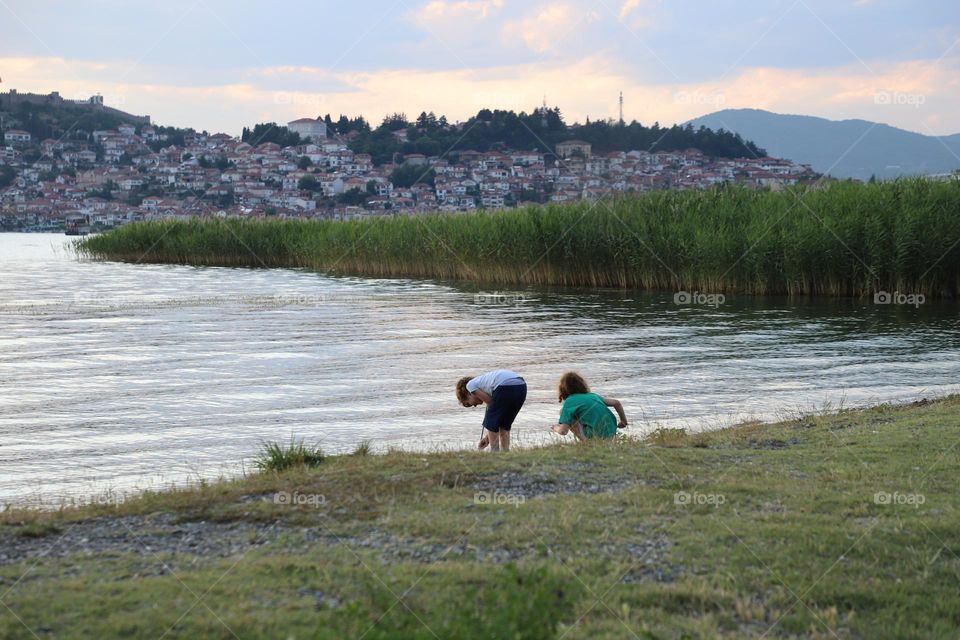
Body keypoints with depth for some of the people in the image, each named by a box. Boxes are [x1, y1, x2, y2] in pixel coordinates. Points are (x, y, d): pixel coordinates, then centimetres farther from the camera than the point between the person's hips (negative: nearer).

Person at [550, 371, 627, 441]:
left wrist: (556, 428, 15)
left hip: (596, 435, -7)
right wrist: (623, 421, 29)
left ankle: (584, 441, -3)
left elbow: (563, 431, -8)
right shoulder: (592, 395, 19)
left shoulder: (569, 401, 0)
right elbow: (616, 403, 17)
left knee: (563, 412, 4)